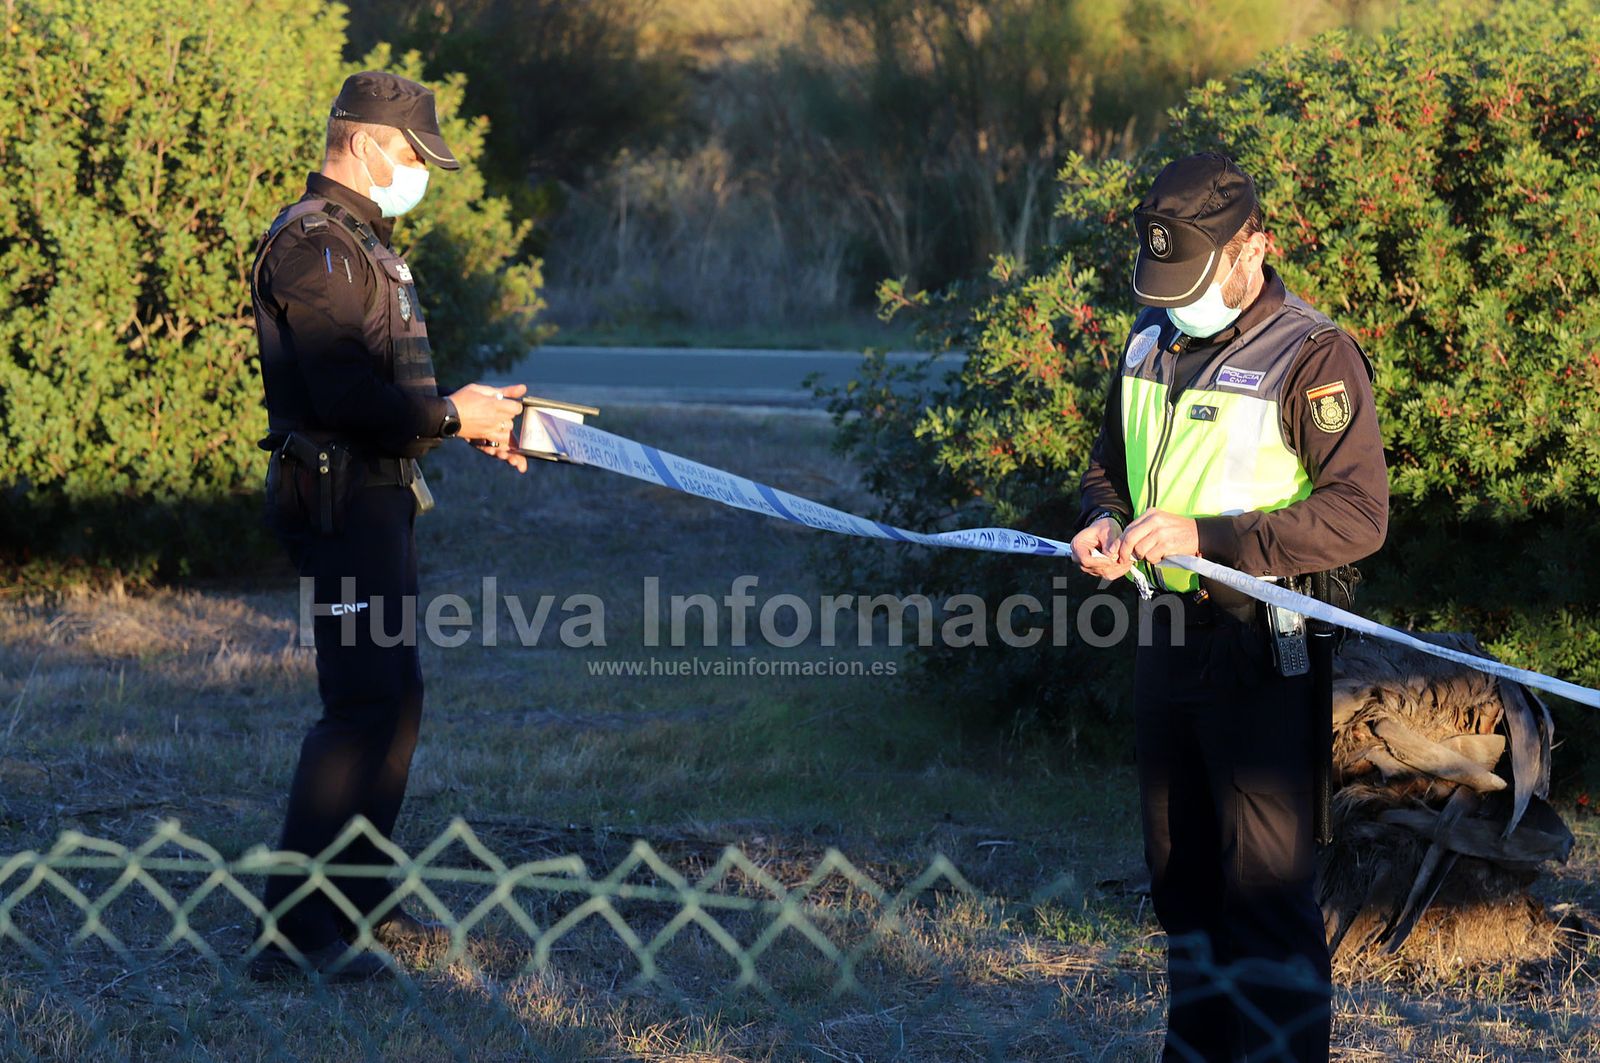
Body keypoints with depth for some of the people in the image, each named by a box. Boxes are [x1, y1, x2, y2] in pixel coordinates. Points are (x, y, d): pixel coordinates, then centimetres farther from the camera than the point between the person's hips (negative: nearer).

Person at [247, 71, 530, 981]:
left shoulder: (359, 241, 19)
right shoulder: (315, 244, -16)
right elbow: (345, 396, -25)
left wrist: (472, 415, 12)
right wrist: (453, 417, -15)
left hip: (376, 496, 11)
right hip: (340, 497, -11)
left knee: (395, 698, 16)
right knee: (365, 705, -13)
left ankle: (358, 899, 25)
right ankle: (293, 929, -13)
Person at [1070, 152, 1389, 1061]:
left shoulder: (1314, 357, -14)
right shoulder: (1153, 342, 10)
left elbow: (1359, 515, -21)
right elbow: (1111, 462, 24)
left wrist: (1206, 536, -26)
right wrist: (1104, 521, 0)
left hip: (1264, 653, -8)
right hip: (1167, 638, 8)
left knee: (1267, 886, -7)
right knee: (1181, 876, 17)